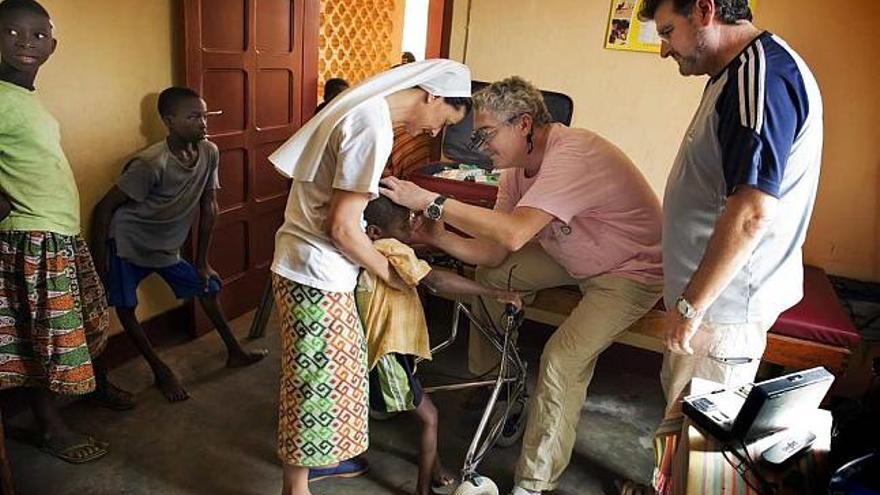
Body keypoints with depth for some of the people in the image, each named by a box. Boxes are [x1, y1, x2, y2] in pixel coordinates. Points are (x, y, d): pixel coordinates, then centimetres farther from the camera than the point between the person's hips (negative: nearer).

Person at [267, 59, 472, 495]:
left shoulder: (364, 110, 9)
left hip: (313, 266, 10)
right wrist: (387, 271, -8)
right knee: (313, 382, 6)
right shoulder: (372, 126, -22)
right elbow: (343, 228, -23)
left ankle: (316, 456, 43)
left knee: (329, 372, 23)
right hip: (317, 276, -10)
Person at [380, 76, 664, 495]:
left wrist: (429, 201, -42)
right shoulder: (518, 167, -5)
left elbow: (513, 233, -45)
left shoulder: (571, 156, -32)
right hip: (576, 258, 9)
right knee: (490, 274, 2)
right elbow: (494, 252, -7)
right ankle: (486, 378, 22)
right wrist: (439, 238, -22)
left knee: (562, 360, -22)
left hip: (632, 270, -8)